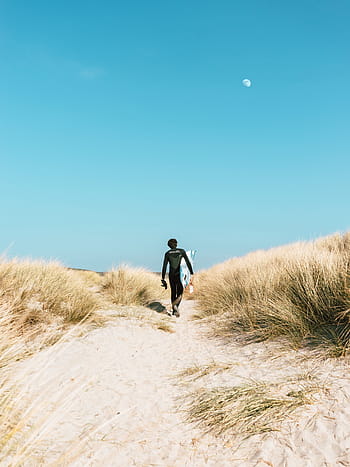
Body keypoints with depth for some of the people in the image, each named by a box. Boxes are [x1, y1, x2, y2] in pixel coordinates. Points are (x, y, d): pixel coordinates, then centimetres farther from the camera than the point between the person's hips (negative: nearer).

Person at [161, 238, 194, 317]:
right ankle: (175, 305, -25)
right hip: (180, 275, -2)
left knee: (173, 292, 18)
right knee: (180, 293, 6)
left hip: (171, 275, 2)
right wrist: (191, 274, -1)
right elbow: (188, 263, -4)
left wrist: (163, 279, 2)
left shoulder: (167, 253, 3)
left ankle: (174, 310, 19)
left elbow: (164, 267, -1)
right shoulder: (182, 251, 0)